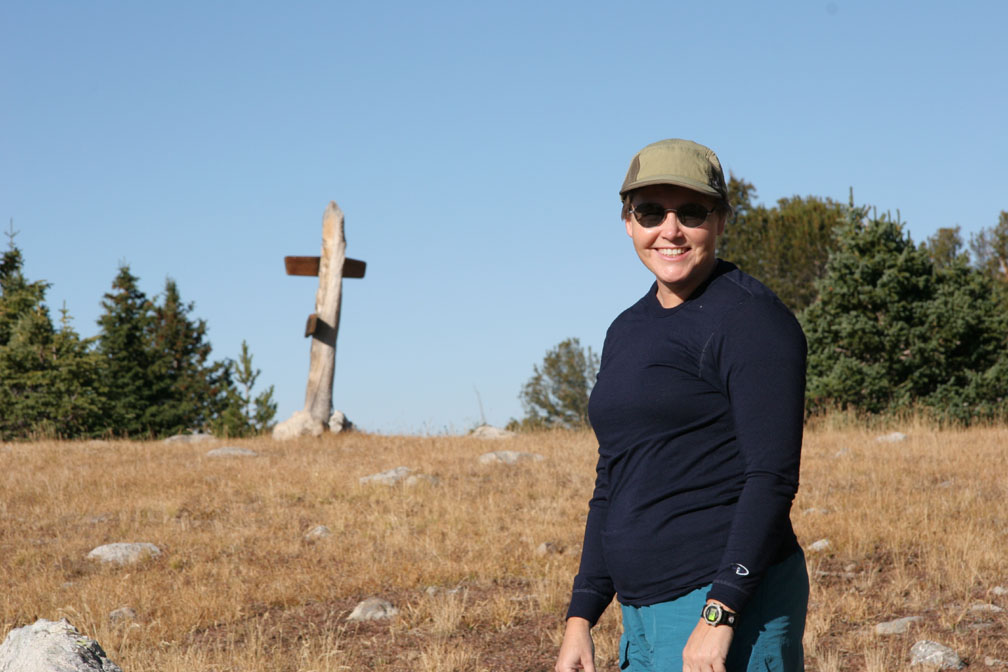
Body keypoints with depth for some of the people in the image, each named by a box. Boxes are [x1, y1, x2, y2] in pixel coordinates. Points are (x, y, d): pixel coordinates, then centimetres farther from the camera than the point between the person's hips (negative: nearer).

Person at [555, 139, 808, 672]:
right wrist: (581, 616, 15)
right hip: (645, 613, 8)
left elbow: (773, 478, -15)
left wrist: (719, 614, -21)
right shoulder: (629, 330, 17)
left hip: (735, 608, -8)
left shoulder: (749, 318, -8)